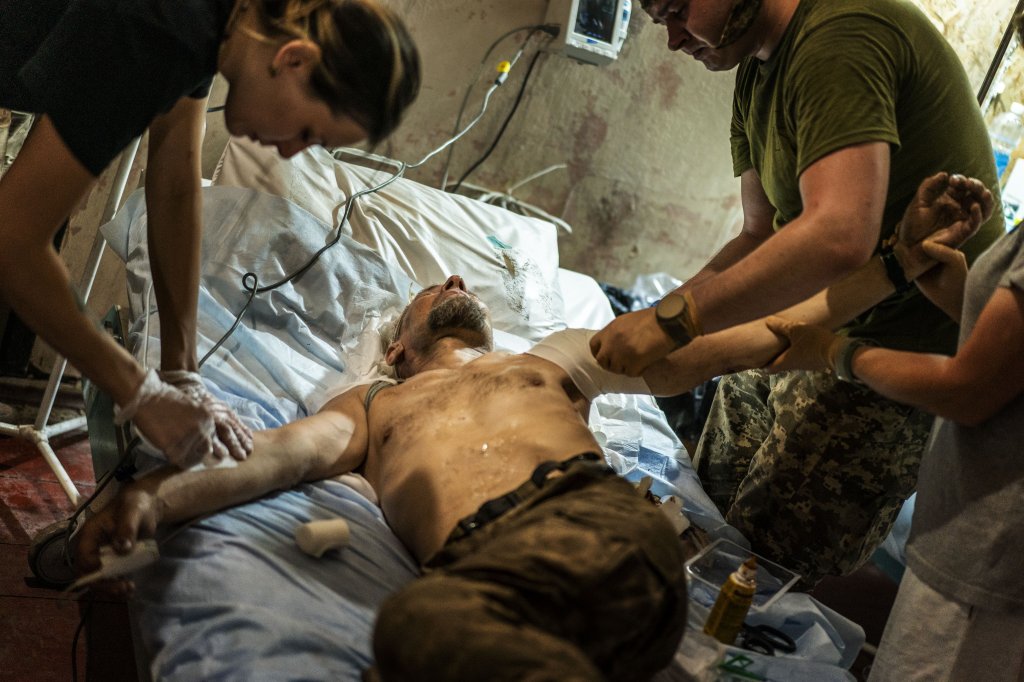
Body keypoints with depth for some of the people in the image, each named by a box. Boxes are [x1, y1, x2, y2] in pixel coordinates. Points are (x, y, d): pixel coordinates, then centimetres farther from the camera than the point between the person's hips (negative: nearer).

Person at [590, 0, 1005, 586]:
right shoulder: (758, 68, 10)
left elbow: (838, 236, -37)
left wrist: (674, 321, -33)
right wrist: (654, 321, -4)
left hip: (903, 341, -10)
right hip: (812, 324, 10)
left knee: (774, 561, -3)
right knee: (708, 494, 16)